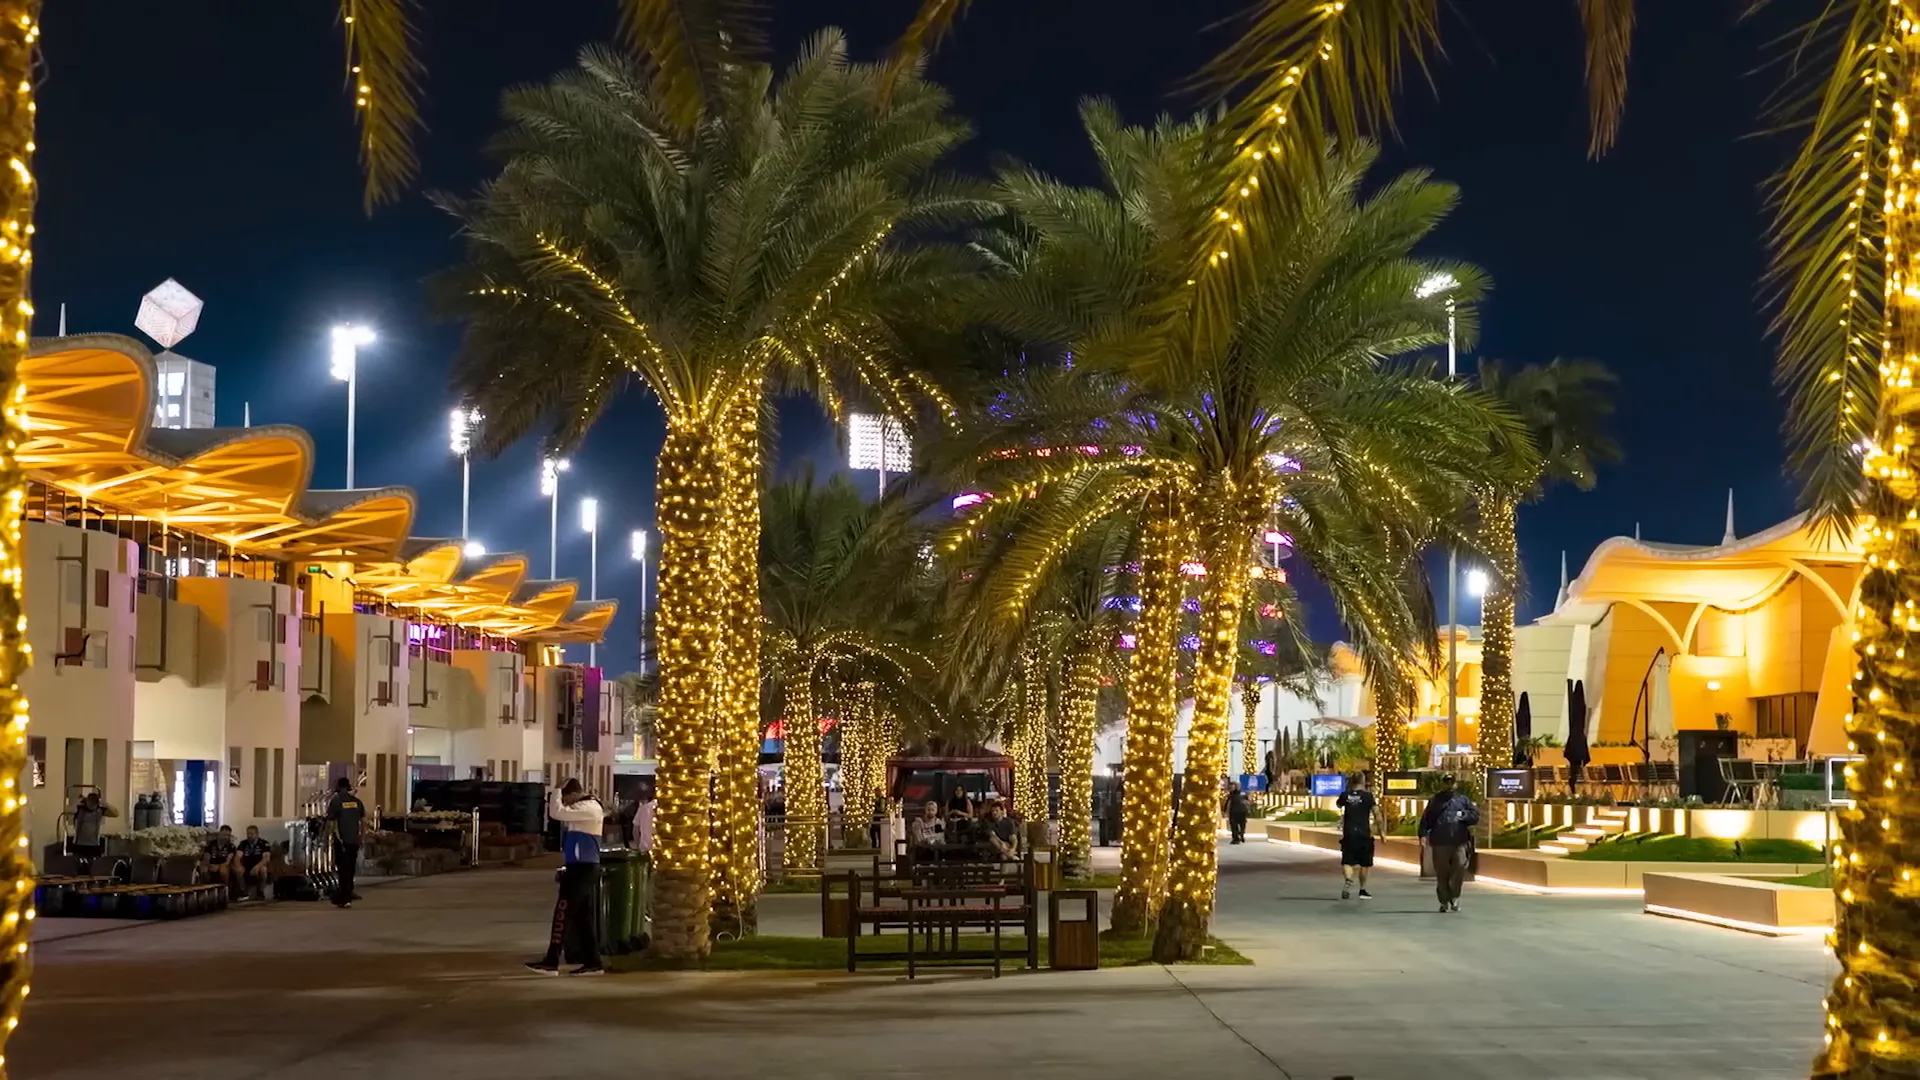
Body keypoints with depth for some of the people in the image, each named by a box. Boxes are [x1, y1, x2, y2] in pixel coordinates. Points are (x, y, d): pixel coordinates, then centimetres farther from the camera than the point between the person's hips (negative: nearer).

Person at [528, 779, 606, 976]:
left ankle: (551, 962, -9)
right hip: (583, 867, 10)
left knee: (563, 913, -9)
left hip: (581, 868, -10)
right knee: (585, 916, 10)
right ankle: (592, 962, 10)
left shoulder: (588, 808, -15)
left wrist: (555, 791, -11)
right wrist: (556, 796, 9)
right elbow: (562, 814, 22)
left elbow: (557, 812, -24)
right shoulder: (585, 808, 17)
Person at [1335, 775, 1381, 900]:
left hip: (1348, 833, 1)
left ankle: (1348, 880, -30)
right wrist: (1380, 830, -2)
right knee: (1364, 864, 14)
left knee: (1347, 862, 0)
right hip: (1364, 834, -1)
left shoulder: (1345, 795, 1)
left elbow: (1338, 804, 23)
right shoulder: (1368, 796, -7)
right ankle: (1363, 890, 21)